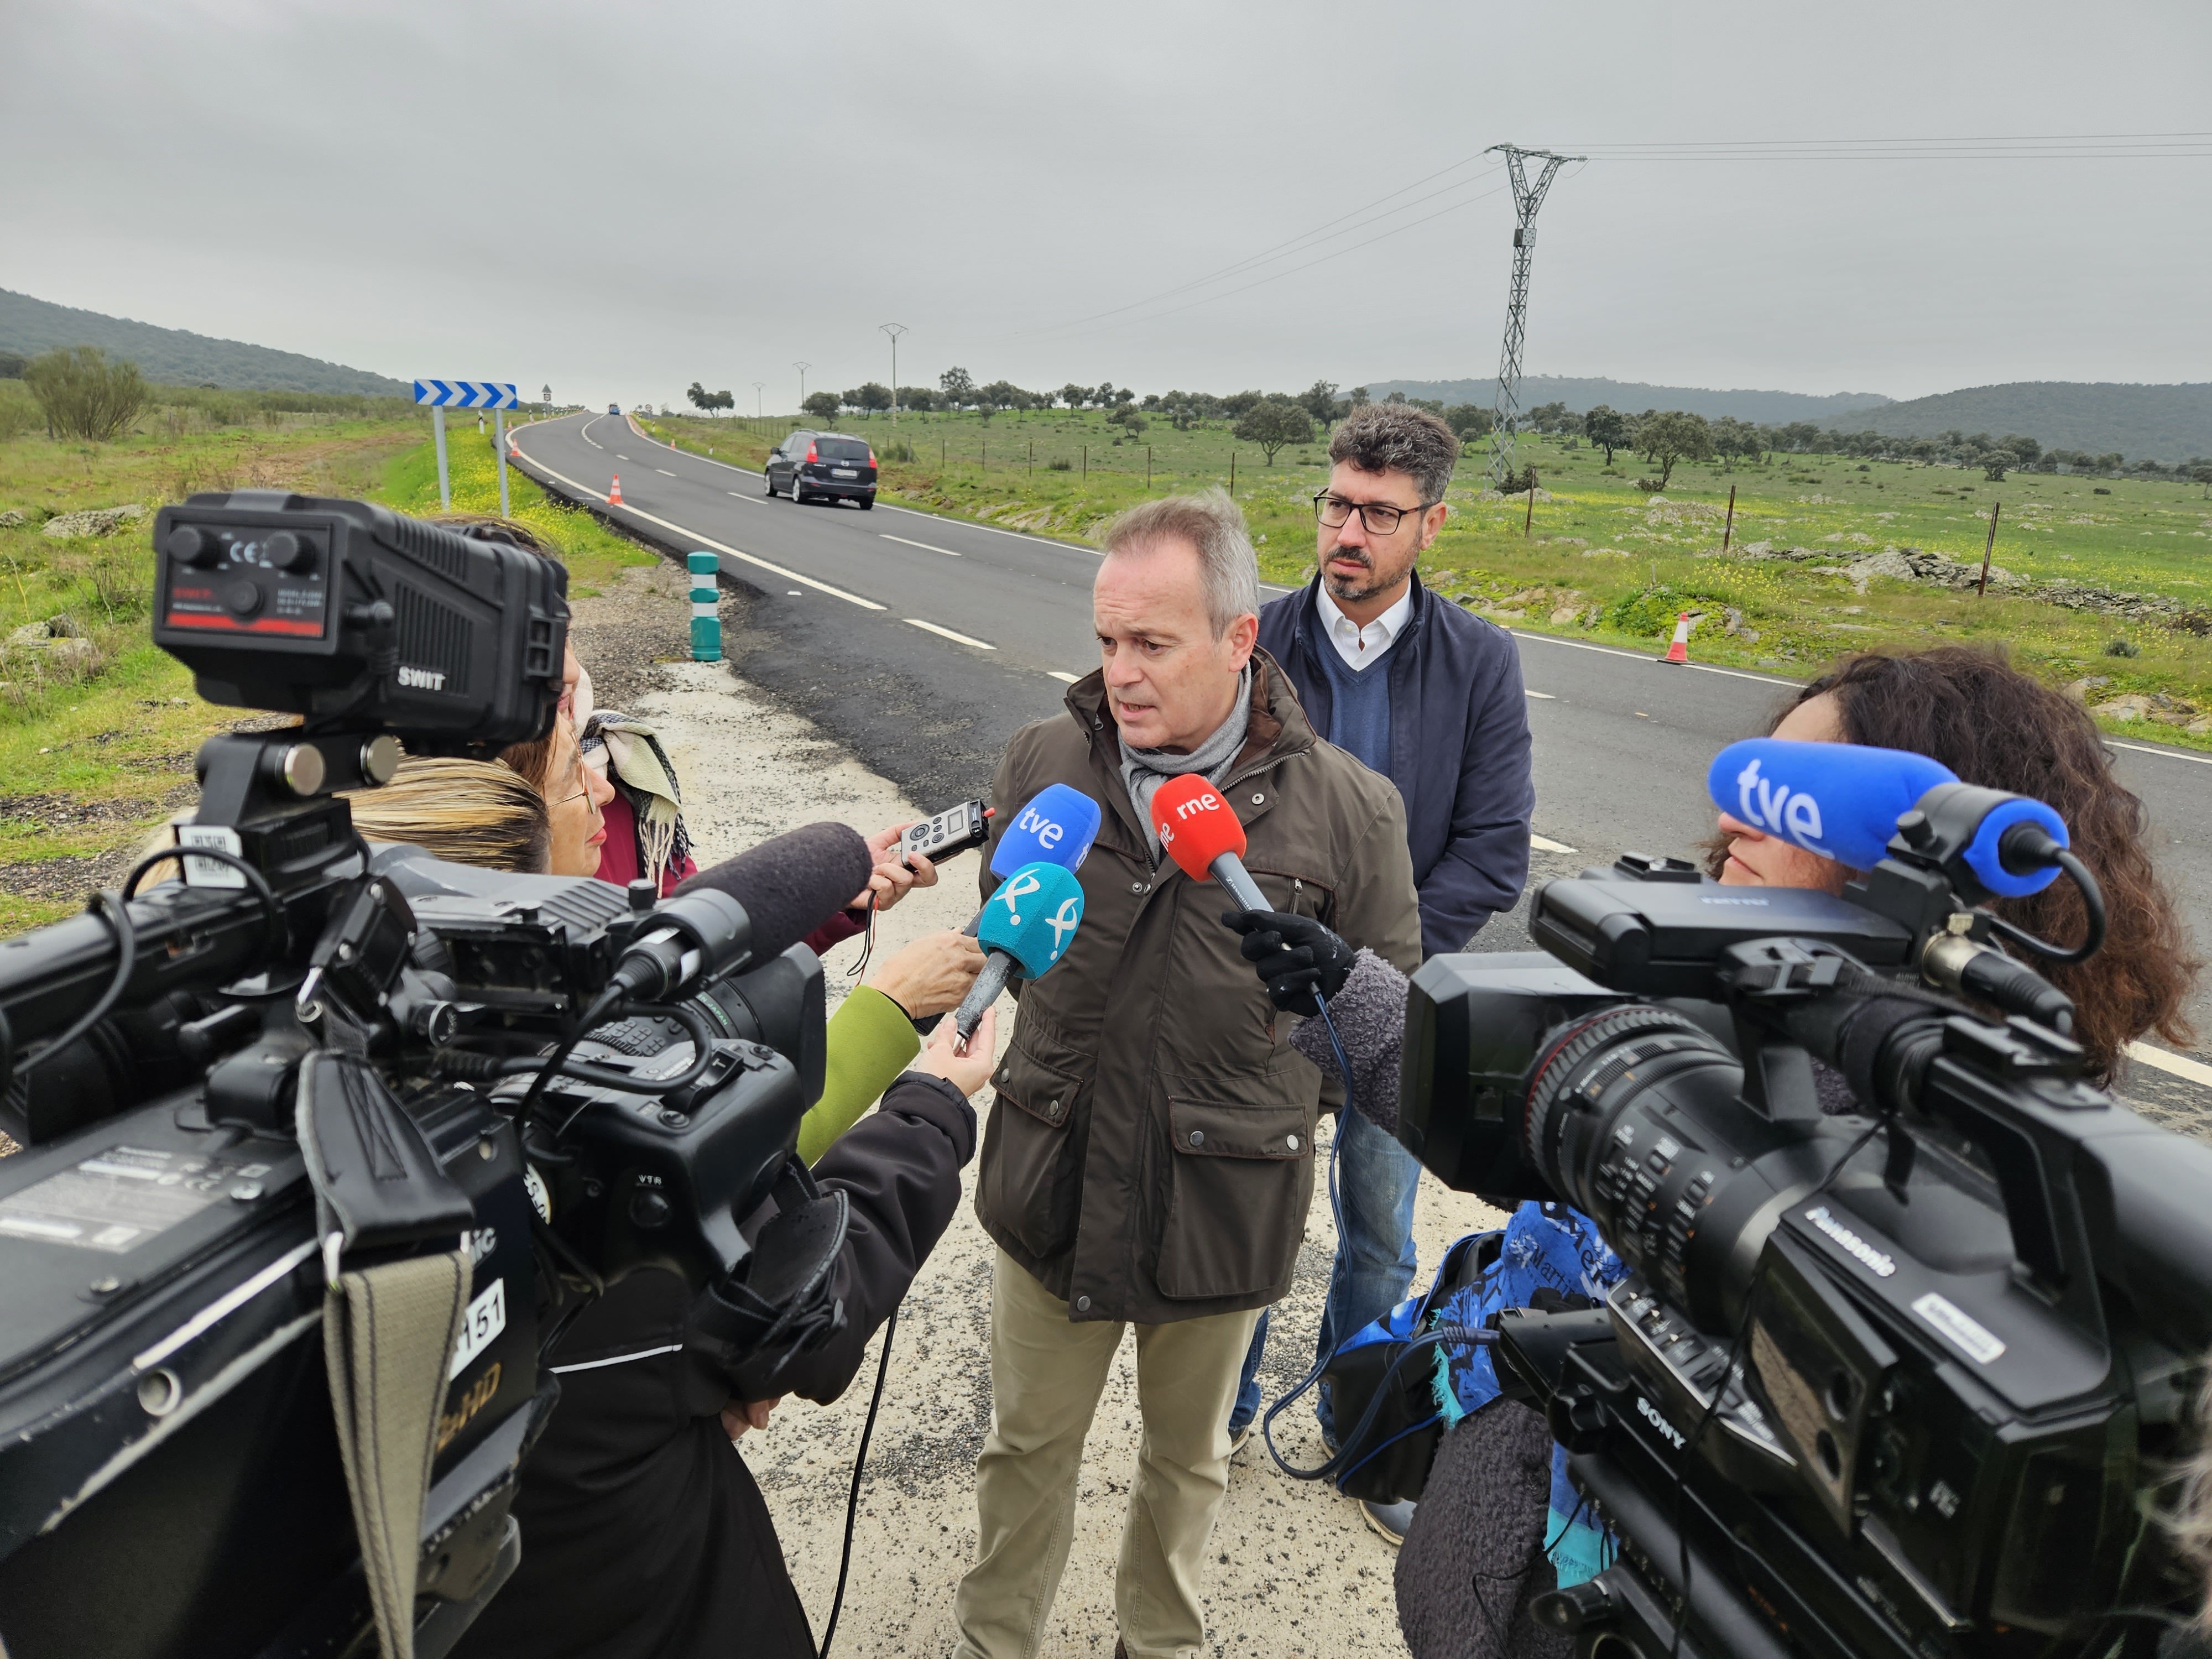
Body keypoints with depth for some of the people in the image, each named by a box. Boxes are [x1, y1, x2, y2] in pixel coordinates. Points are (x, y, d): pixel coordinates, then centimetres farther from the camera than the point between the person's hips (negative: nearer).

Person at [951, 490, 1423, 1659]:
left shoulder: (1348, 807, -14)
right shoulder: (1042, 761, -7)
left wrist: (1264, 1079, -9)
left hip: (1226, 1205, -1)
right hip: (1052, 1182, 2)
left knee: (1186, 1453, 25)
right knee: (1026, 1442, 22)